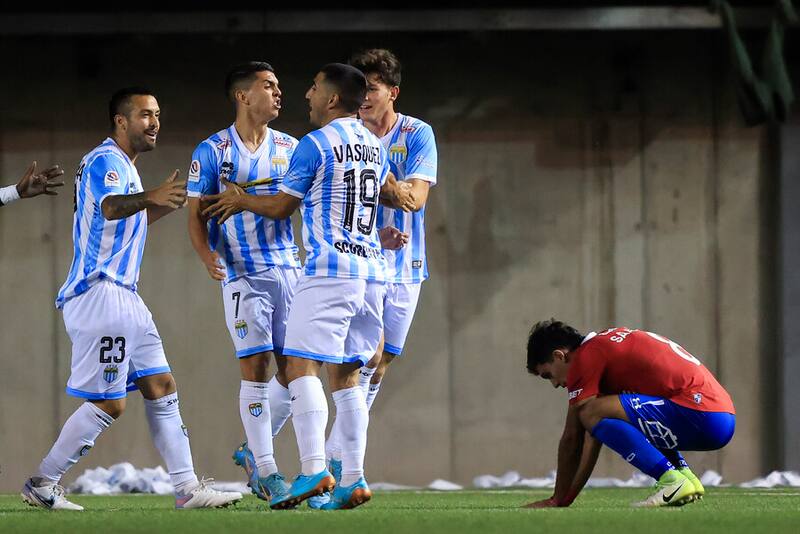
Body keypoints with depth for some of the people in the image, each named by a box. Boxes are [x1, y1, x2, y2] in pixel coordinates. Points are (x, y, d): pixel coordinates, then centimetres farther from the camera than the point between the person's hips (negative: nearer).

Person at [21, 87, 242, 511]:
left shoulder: (123, 165, 20)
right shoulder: (105, 161, -11)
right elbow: (110, 207, -33)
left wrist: (169, 203, 25)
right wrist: (149, 198, -53)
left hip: (123, 297, 10)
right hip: (99, 294, -10)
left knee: (161, 388, 6)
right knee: (108, 404, -9)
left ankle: (186, 487, 5)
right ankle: (42, 484, -1)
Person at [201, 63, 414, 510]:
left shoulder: (315, 145, -6)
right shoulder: (373, 144, 16)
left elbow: (282, 206, 3)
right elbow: (393, 192, 36)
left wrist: (241, 200, 20)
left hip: (330, 270, -8)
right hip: (372, 271, 8)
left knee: (303, 365, -12)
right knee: (346, 374, 10)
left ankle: (314, 470, -26)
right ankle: (353, 481, 5)